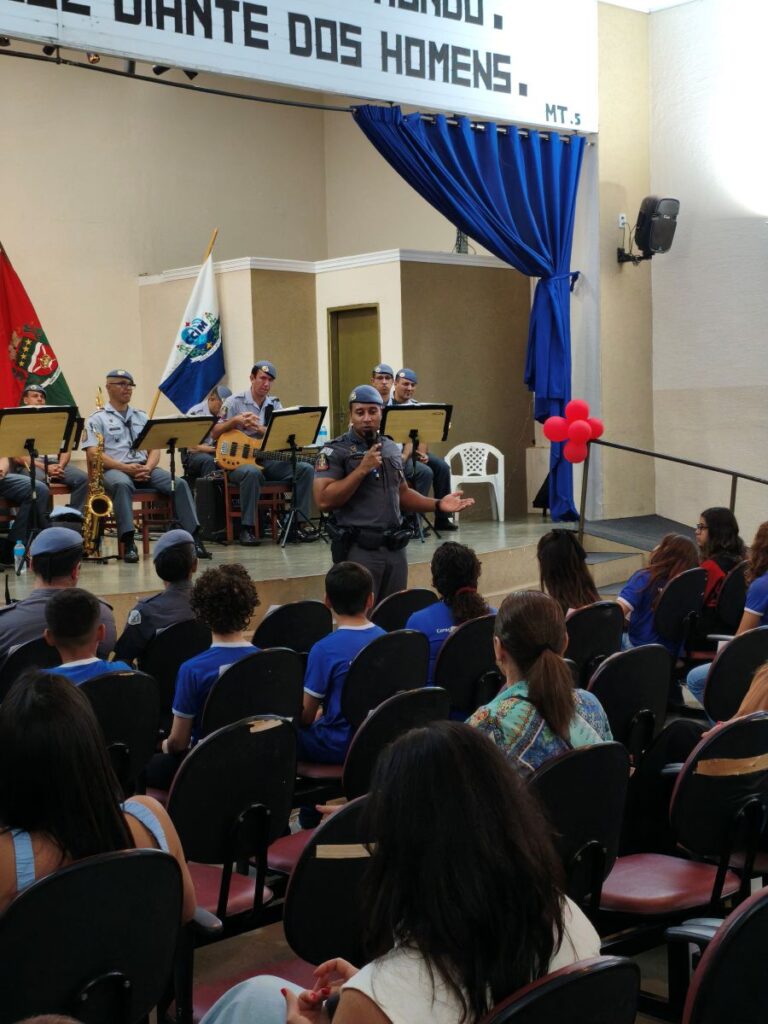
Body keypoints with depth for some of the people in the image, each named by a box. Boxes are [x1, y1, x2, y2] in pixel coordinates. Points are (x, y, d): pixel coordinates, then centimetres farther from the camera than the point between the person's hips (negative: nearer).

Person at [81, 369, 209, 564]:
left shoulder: (141, 416, 22)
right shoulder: (97, 418, 7)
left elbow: (155, 448, 15)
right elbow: (93, 453, -5)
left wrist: (148, 468, -8)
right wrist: (124, 467, -18)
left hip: (144, 469, 4)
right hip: (114, 470, -4)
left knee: (179, 483, -22)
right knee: (122, 484, -40)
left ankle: (194, 538, -29)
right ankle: (128, 543, -47)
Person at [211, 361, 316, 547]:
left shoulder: (275, 404, 12)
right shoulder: (234, 402, 1)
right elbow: (215, 434, -1)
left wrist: (260, 429, -16)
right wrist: (235, 421, -17)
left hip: (269, 460, 5)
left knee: (305, 468, -17)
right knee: (252, 472, -40)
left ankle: (299, 524, -11)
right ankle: (247, 528, -27)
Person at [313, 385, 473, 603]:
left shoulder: (391, 448, 13)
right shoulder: (335, 451, -7)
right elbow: (324, 501, -17)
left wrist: (438, 505, 8)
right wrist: (362, 469, -19)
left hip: (394, 548, 6)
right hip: (358, 549, -6)